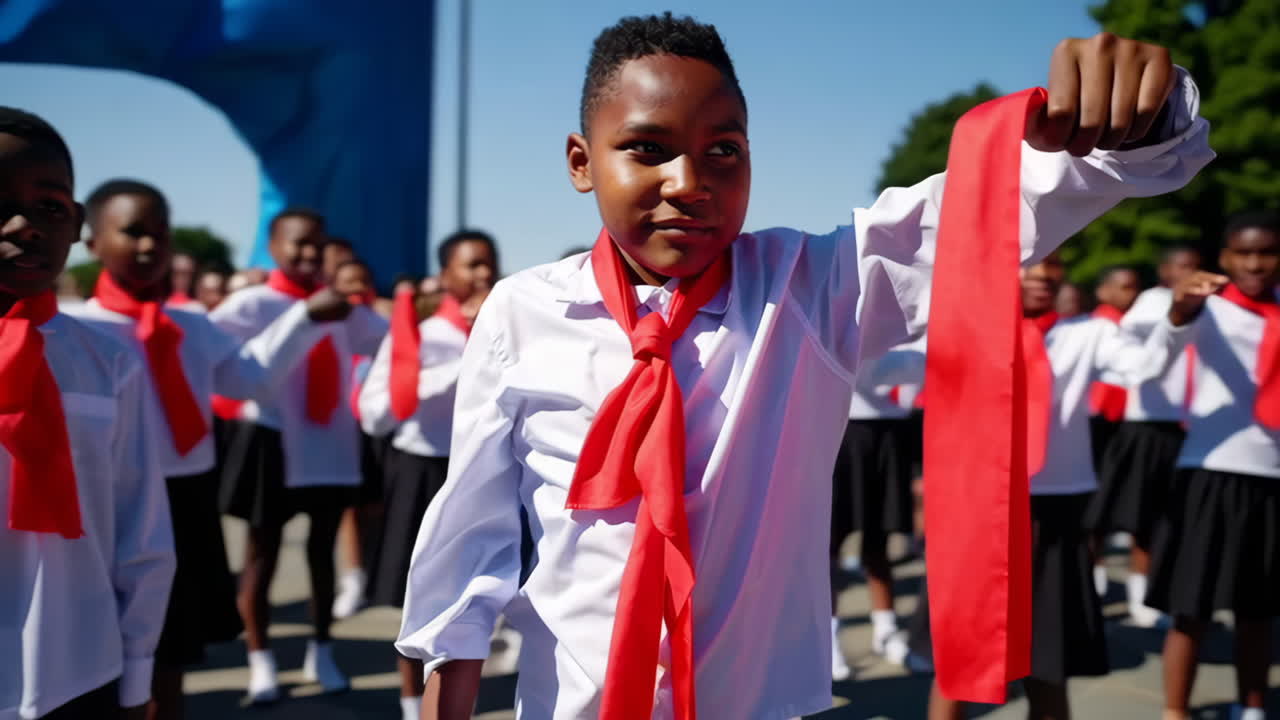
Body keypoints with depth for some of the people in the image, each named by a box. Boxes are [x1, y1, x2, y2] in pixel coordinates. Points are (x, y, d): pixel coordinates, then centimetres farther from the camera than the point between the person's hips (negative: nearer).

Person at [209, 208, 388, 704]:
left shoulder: (339, 304, 5)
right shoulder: (254, 304, -9)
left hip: (331, 442, 4)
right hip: (273, 441, -4)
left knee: (322, 548, 14)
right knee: (263, 551, 7)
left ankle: (321, 652, 28)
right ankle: (260, 659, 19)